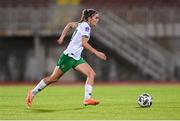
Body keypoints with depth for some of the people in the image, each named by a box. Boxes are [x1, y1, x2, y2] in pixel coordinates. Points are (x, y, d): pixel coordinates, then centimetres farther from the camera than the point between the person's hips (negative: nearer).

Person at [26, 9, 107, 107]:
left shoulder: (83, 24, 11)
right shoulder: (85, 26, -15)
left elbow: (70, 24, 27)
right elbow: (84, 43, -27)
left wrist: (62, 37, 27)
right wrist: (96, 52, -28)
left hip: (77, 58, 9)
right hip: (69, 56, -9)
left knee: (91, 74, -10)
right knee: (53, 78, 2)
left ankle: (87, 99, -17)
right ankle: (33, 92, 17)